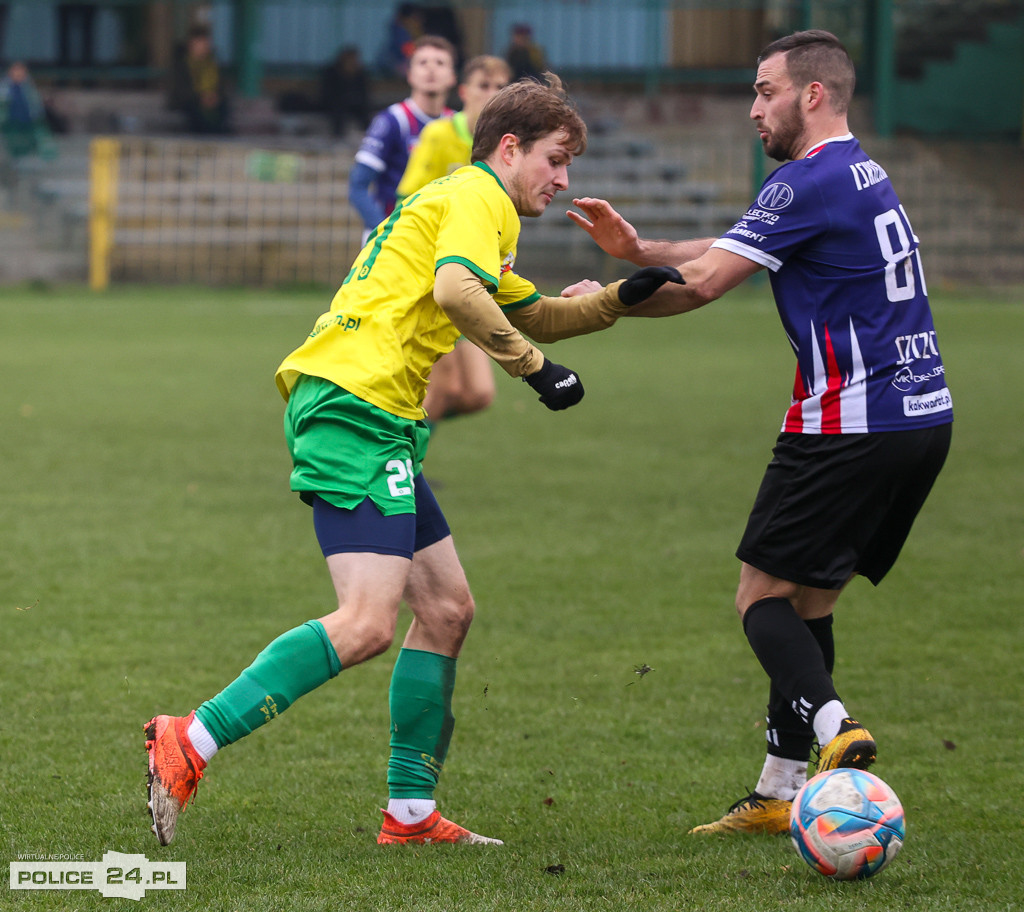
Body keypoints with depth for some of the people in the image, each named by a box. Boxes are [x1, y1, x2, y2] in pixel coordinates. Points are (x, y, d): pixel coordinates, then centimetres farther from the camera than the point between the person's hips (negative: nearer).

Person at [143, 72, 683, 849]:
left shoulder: (455, 199, 31)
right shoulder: (479, 195, -1)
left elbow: (532, 314, 40)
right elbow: (455, 290, -21)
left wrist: (621, 298, 25)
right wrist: (535, 369, -13)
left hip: (382, 423, 11)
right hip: (358, 405, -11)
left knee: (446, 608, 12)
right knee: (367, 625, -20)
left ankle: (411, 812, 14)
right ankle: (191, 742, -23)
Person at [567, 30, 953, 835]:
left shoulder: (813, 182, -12)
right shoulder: (864, 175, 18)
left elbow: (701, 285, -12)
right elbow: (730, 254, 20)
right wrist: (636, 248, 13)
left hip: (852, 422, -9)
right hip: (924, 414, 9)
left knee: (763, 596, -2)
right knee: (808, 600, 14)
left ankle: (833, 725, -24)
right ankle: (779, 793, 14)